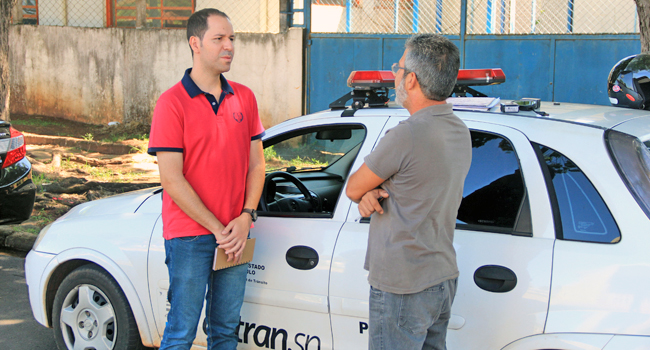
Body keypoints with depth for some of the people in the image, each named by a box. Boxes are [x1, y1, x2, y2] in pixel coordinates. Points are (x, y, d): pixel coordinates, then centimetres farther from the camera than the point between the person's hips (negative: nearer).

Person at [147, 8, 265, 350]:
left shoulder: (244, 98, 8)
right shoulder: (172, 102, -9)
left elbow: (256, 163, 10)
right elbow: (172, 180, -13)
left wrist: (246, 217, -5)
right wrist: (217, 229, -13)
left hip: (235, 235, 5)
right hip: (189, 237, -5)